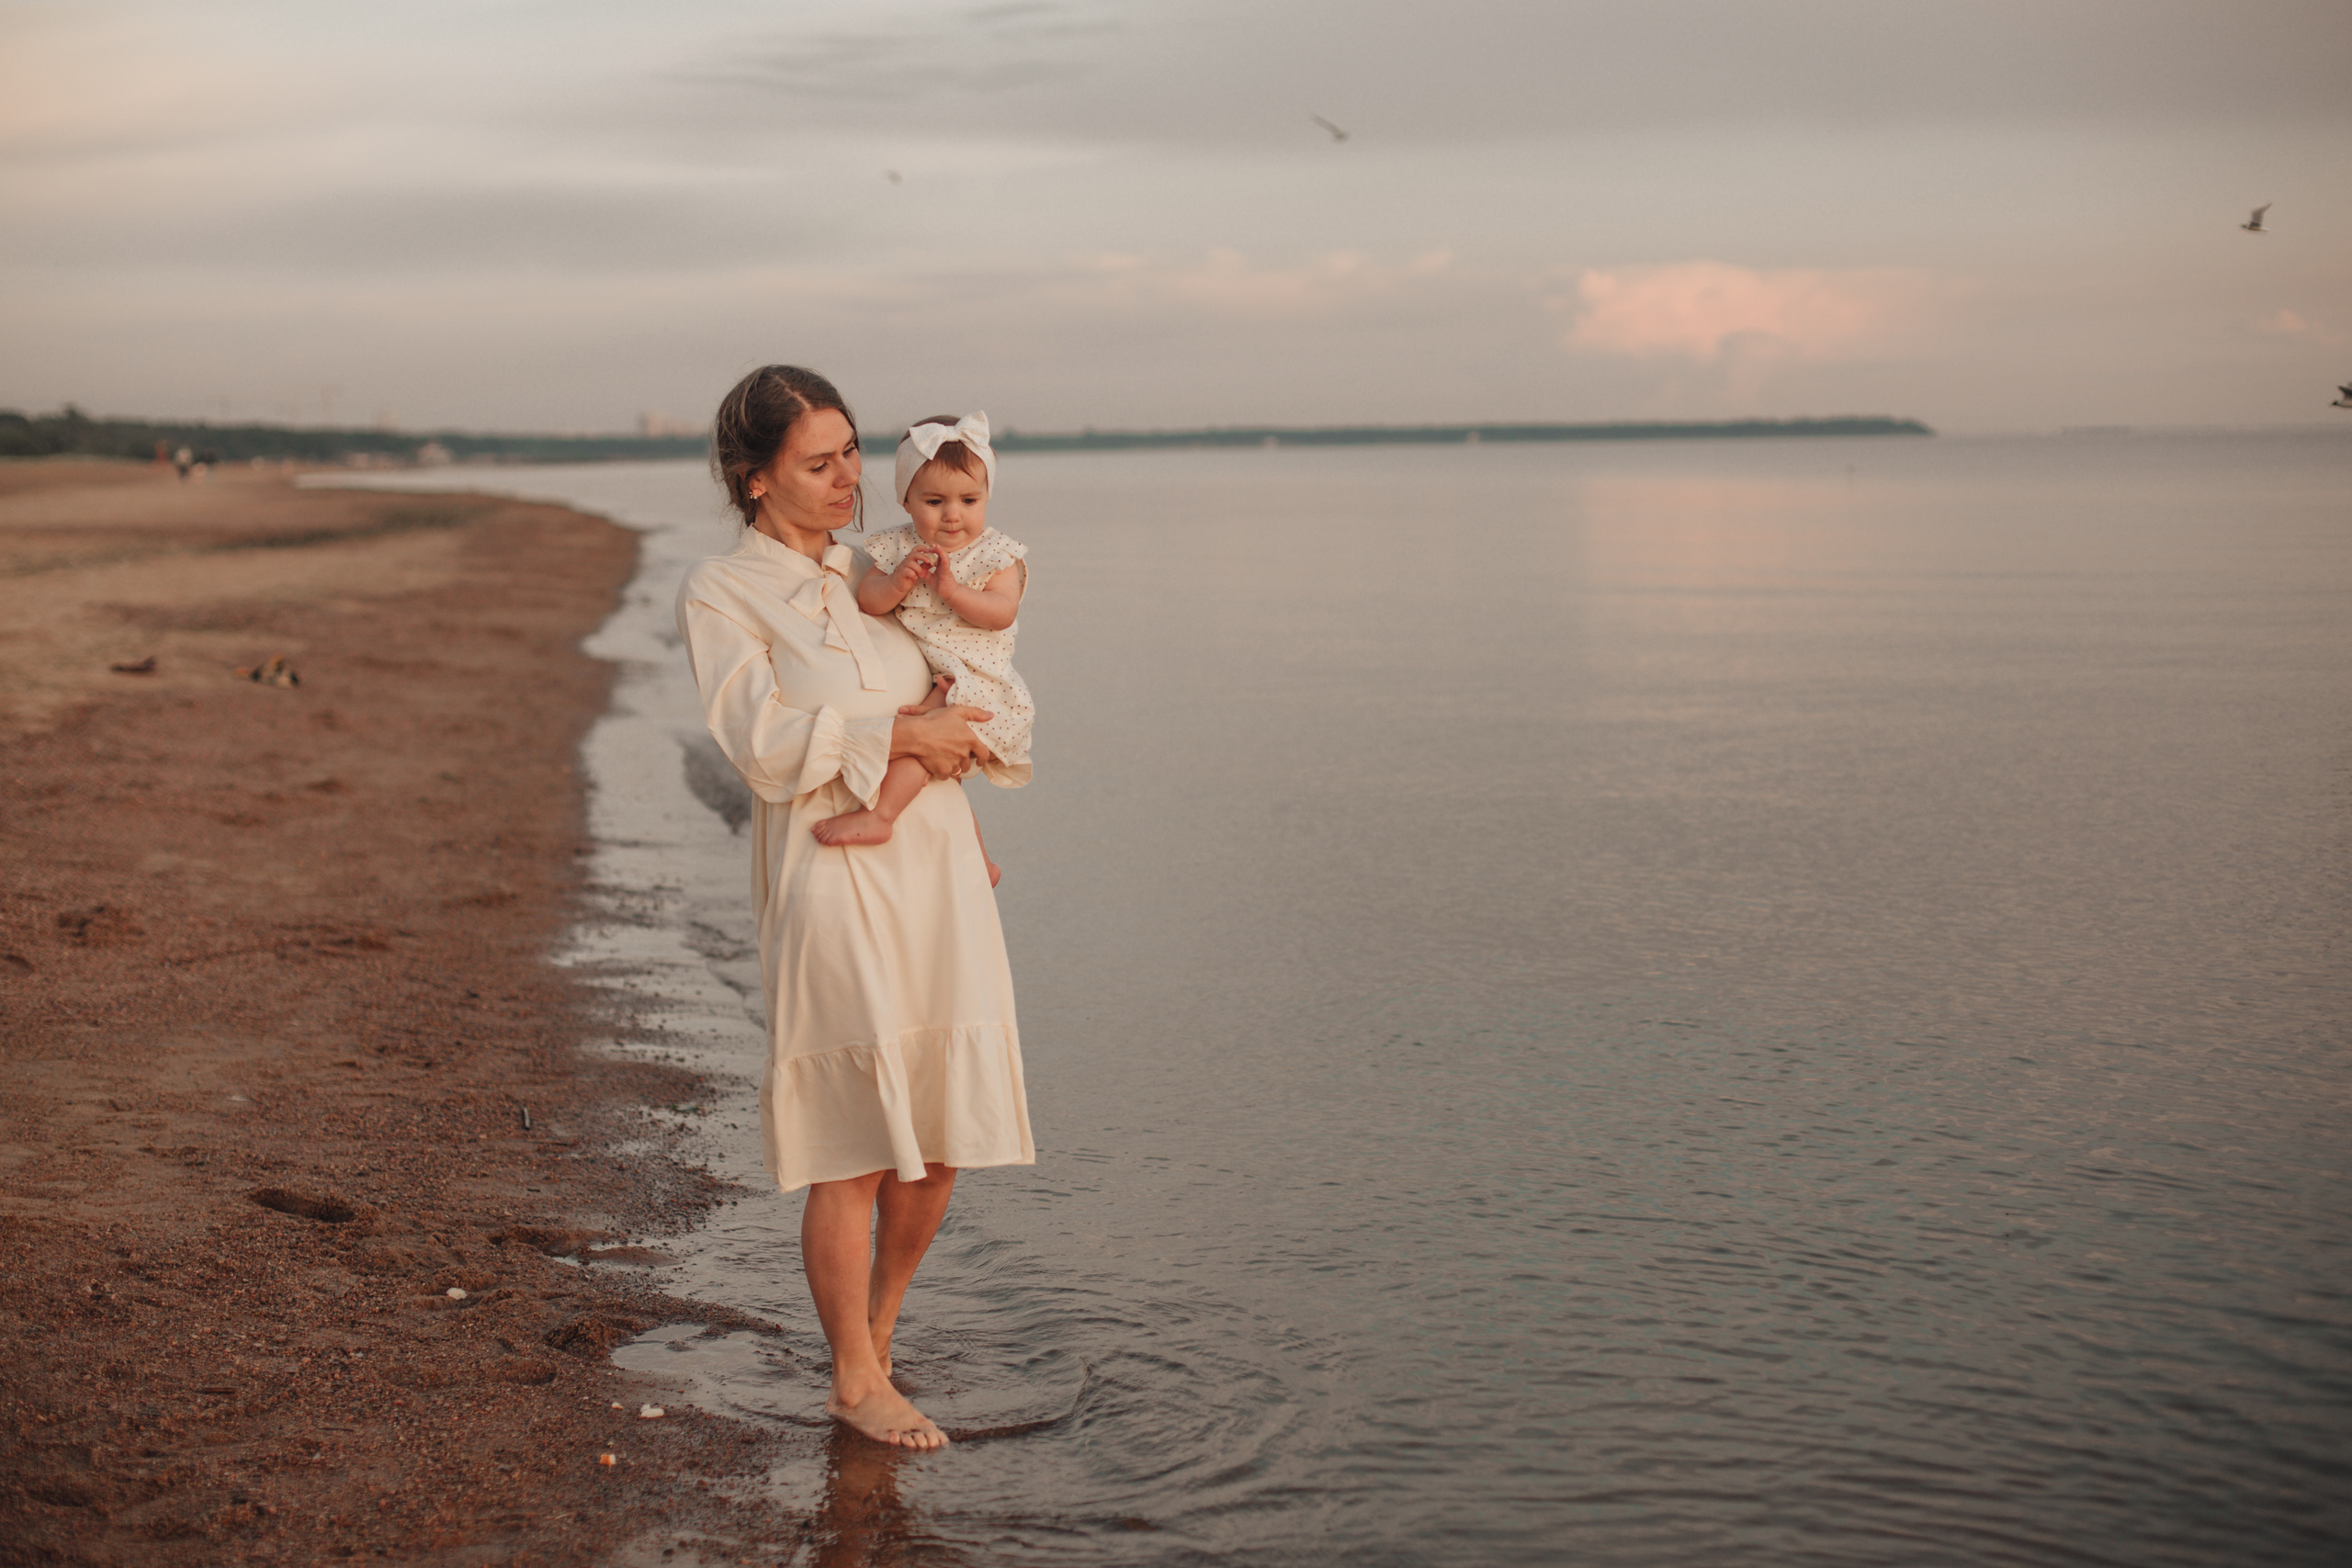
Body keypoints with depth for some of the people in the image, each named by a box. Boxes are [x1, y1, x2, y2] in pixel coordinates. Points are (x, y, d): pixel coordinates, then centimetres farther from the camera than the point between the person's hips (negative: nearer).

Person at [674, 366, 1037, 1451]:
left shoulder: (869, 574, 14)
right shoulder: (719, 595, -5)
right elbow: (767, 746, -16)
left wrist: (950, 739, 9)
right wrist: (902, 733, -13)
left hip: (937, 872, 6)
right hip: (833, 883, -6)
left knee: (943, 1137, 9)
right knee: (855, 1149, -2)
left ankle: (878, 1328, 32)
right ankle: (856, 1381, 16)